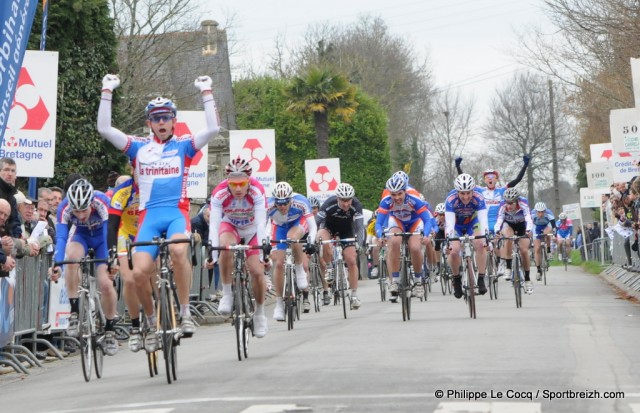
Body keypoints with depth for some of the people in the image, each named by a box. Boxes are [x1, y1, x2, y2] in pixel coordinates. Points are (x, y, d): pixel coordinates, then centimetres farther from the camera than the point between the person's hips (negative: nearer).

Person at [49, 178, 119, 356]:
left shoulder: (103, 203, -36)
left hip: (102, 236, -1)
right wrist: (56, 264, -54)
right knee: (71, 256, -34)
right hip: (81, 235, 1)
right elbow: (61, 237, -38)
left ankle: (110, 331, 8)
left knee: (106, 284, -14)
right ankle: (74, 312, -25)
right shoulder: (65, 208, -31)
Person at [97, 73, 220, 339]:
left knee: (178, 250, -34)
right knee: (140, 272, -16)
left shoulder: (183, 145, 12)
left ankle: (185, 312, -18)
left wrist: (206, 92, 1)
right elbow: (104, 129, 7)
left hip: (177, 212, -1)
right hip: (149, 215, 2)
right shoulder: (138, 147, 15)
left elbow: (213, 129, -2)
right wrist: (107, 92, 5)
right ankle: (152, 320, 11)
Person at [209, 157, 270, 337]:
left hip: (252, 230, 0)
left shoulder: (257, 191, -33)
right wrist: (212, 253, -45)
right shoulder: (219, 193, -32)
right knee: (226, 247, -34)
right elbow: (214, 224, -36)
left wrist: (263, 251, -47)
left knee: (257, 271, -12)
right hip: (230, 226, 0)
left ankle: (260, 314, 12)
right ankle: (227, 294, -16)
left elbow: (261, 223, -38)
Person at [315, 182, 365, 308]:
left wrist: (360, 243, -48)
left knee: (351, 261, -8)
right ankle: (329, 269, -12)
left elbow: (359, 226, -33)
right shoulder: (329, 204, -33)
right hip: (329, 226, -1)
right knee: (323, 242, -36)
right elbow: (317, 223, -29)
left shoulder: (356, 205, -31)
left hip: (346, 229, 1)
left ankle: (354, 295, 3)